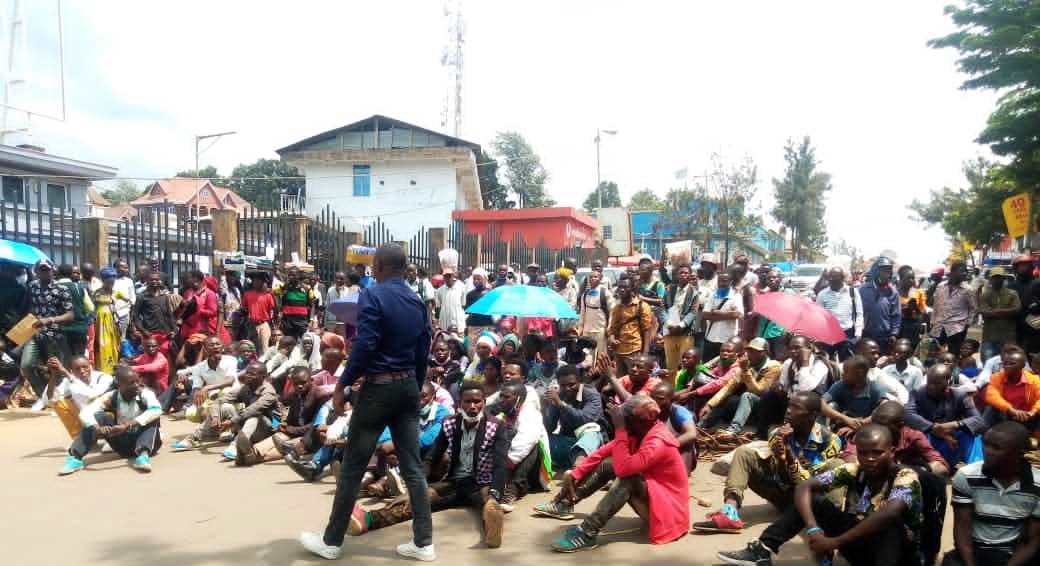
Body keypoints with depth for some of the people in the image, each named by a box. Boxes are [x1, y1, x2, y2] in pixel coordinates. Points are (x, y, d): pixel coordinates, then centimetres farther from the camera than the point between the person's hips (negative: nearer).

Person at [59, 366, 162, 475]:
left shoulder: (145, 394, -17)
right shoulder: (111, 398, -9)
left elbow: (156, 410, -39)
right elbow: (85, 413, -21)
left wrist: (127, 426, -48)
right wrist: (97, 428, -43)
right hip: (122, 444, 2)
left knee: (152, 417, -31)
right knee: (98, 416, -18)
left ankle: (143, 455, -46)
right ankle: (75, 457, -26)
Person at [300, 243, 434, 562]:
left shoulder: (372, 296, -11)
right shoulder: (418, 302, 8)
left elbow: (364, 346, -19)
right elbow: (423, 352, 9)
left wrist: (342, 385, -12)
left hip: (378, 386, -6)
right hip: (409, 386, 6)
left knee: (352, 467, 4)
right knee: (412, 467, 8)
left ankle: (331, 541, 15)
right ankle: (423, 542, 9)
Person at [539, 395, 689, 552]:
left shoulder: (658, 443, -28)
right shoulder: (638, 431, -2)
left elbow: (623, 468, -39)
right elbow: (603, 452, 1)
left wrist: (620, 429, -32)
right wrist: (574, 475, -5)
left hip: (667, 508, -9)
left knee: (626, 475, -31)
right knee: (607, 464, 2)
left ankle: (588, 533, -32)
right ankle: (566, 503, 8)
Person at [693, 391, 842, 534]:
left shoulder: (829, 440, -15)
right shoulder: (778, 434, -7)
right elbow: (781, 478, -13)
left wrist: (790, 456, -32)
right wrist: (781, 458, -33)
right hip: (782, 493, 4)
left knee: (836, 464, -29)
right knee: (743, 453, -14)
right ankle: (730, 513, -33)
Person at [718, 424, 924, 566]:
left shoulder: (906, 477, -19)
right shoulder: (853, 471, -6)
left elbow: (889, 513, -40)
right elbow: (804, 487, -14)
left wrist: (835, 542, -40)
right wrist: (813, 529, -33)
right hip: (859, 544, 4)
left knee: (890, 521, -35)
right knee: (813, 500, -9)